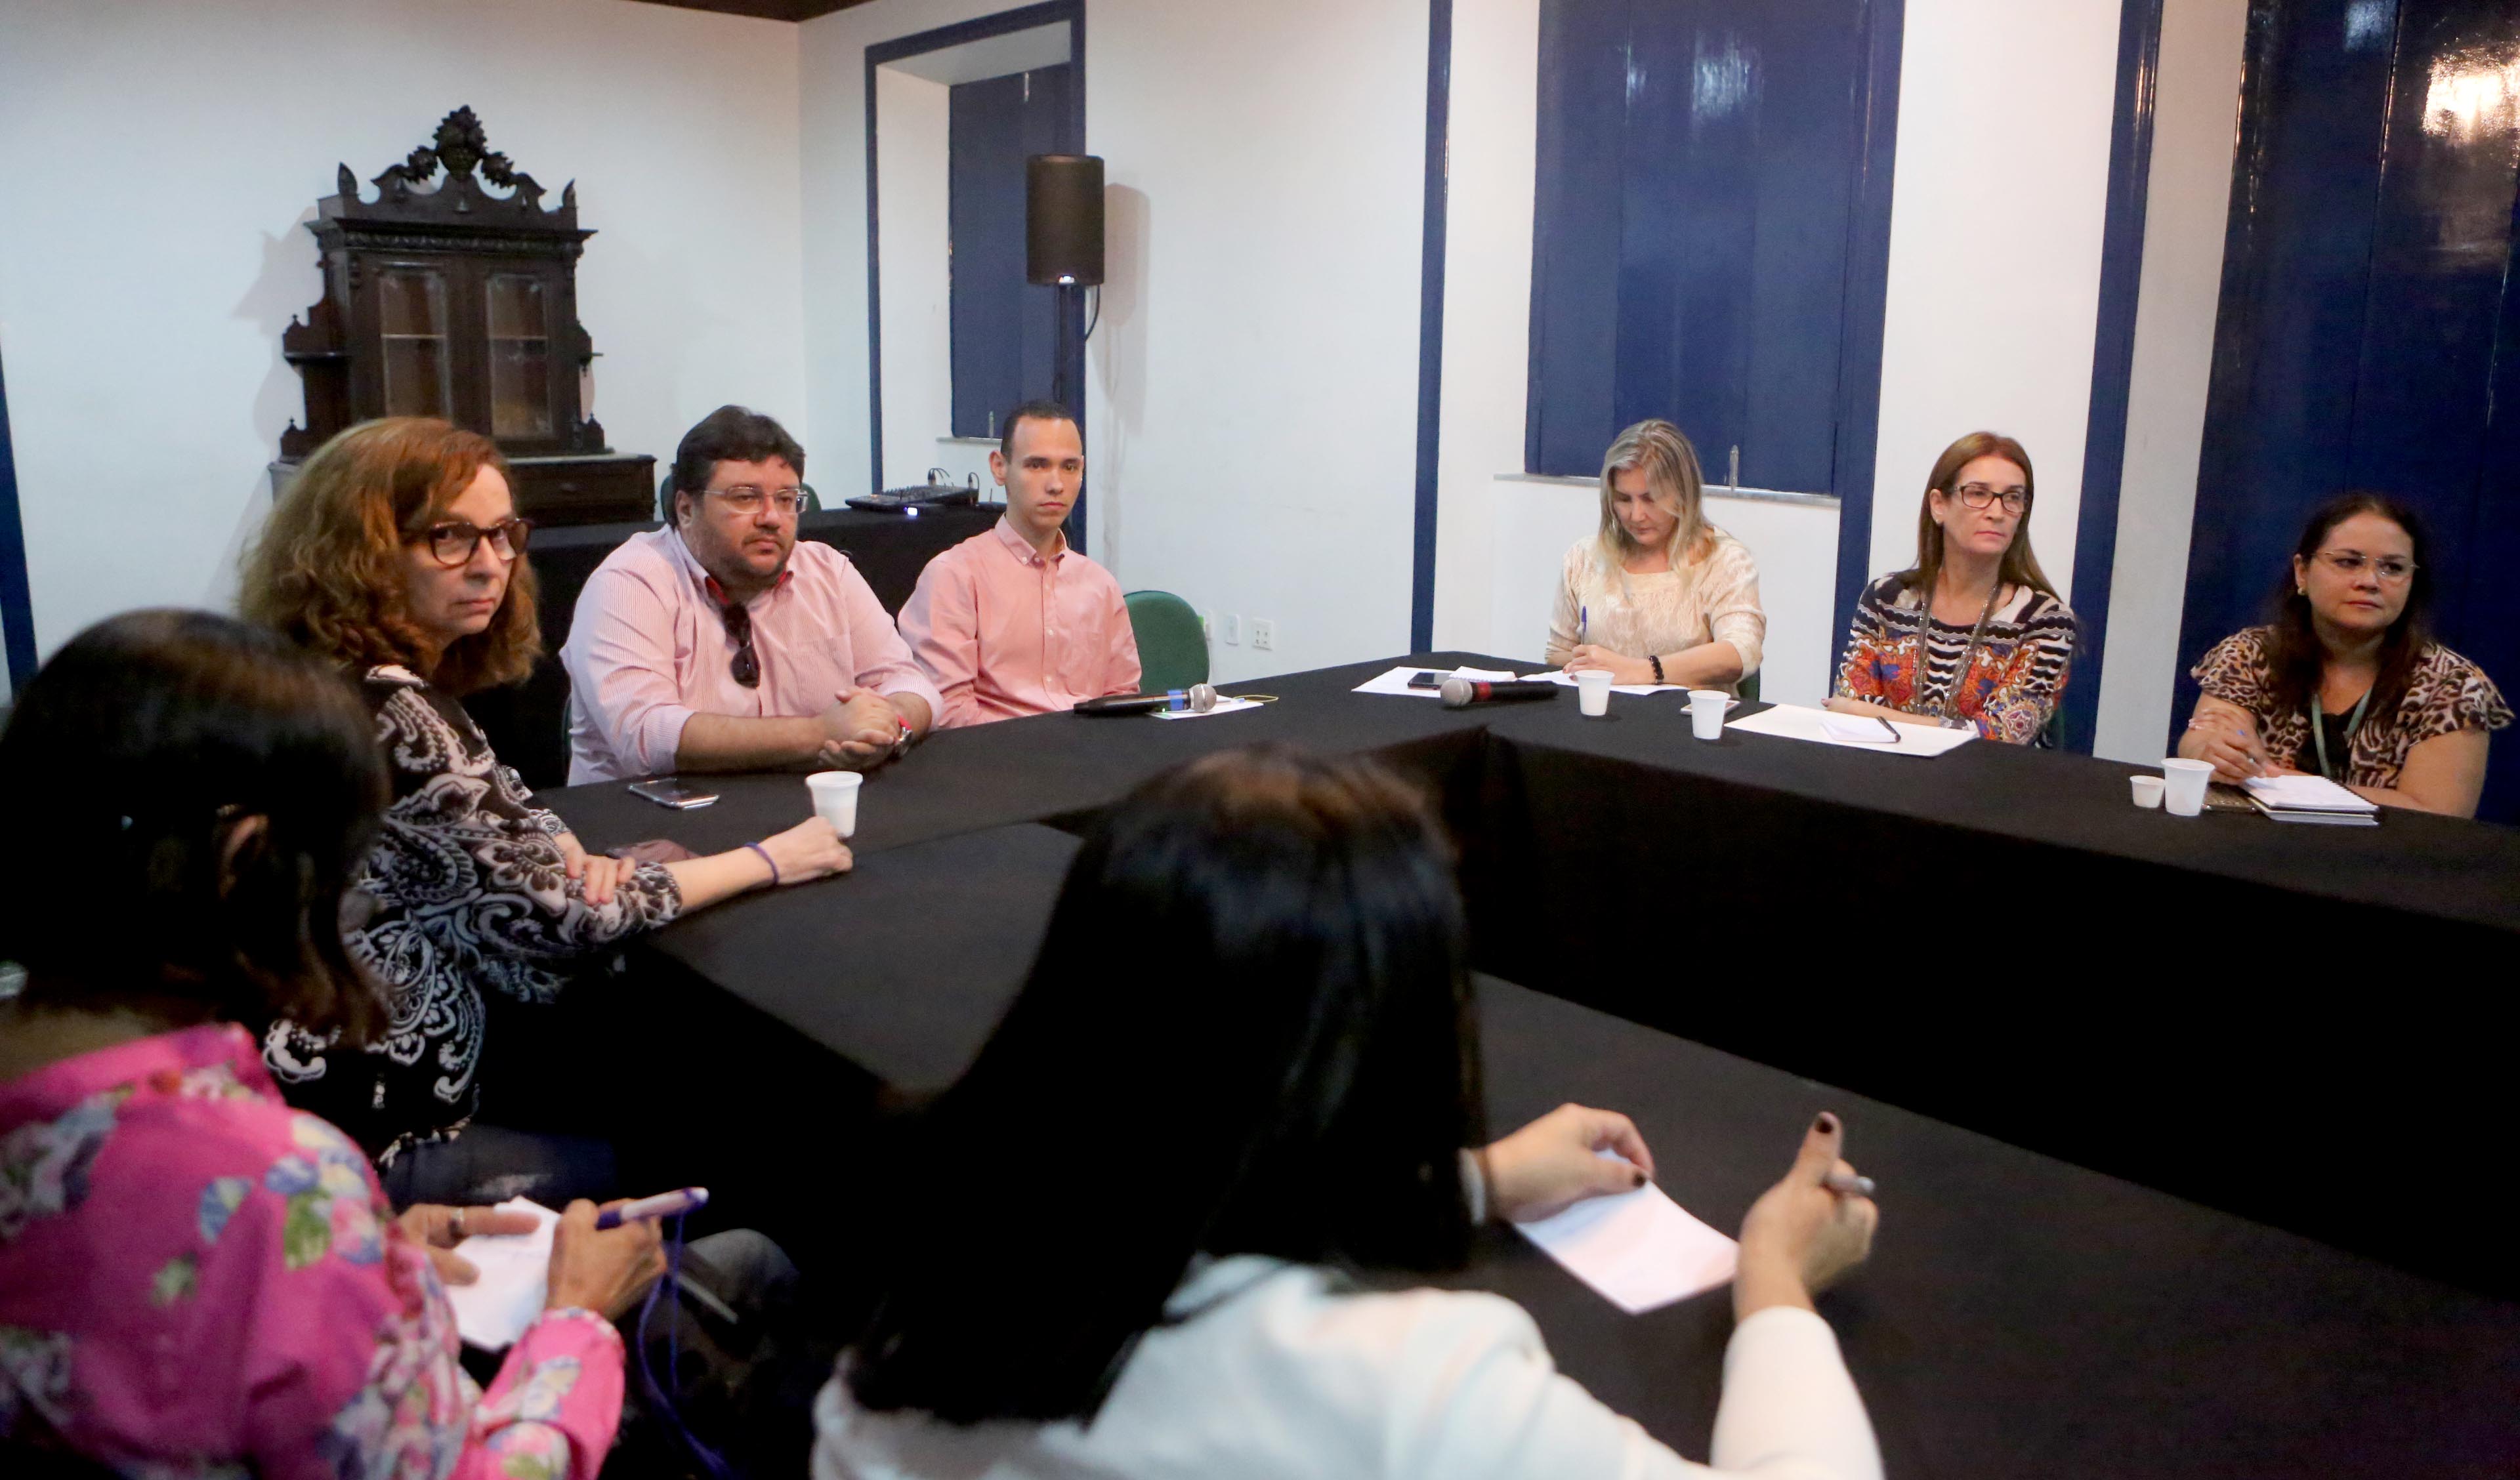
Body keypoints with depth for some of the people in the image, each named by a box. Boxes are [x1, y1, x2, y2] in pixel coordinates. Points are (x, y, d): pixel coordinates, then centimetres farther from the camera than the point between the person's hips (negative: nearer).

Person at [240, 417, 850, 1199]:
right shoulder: (385, 712, -24)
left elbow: (506, 810, 14)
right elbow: (556, 915, -19)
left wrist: (572, 857, -9)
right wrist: (768, 861, -9)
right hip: (371, 1153, -9)